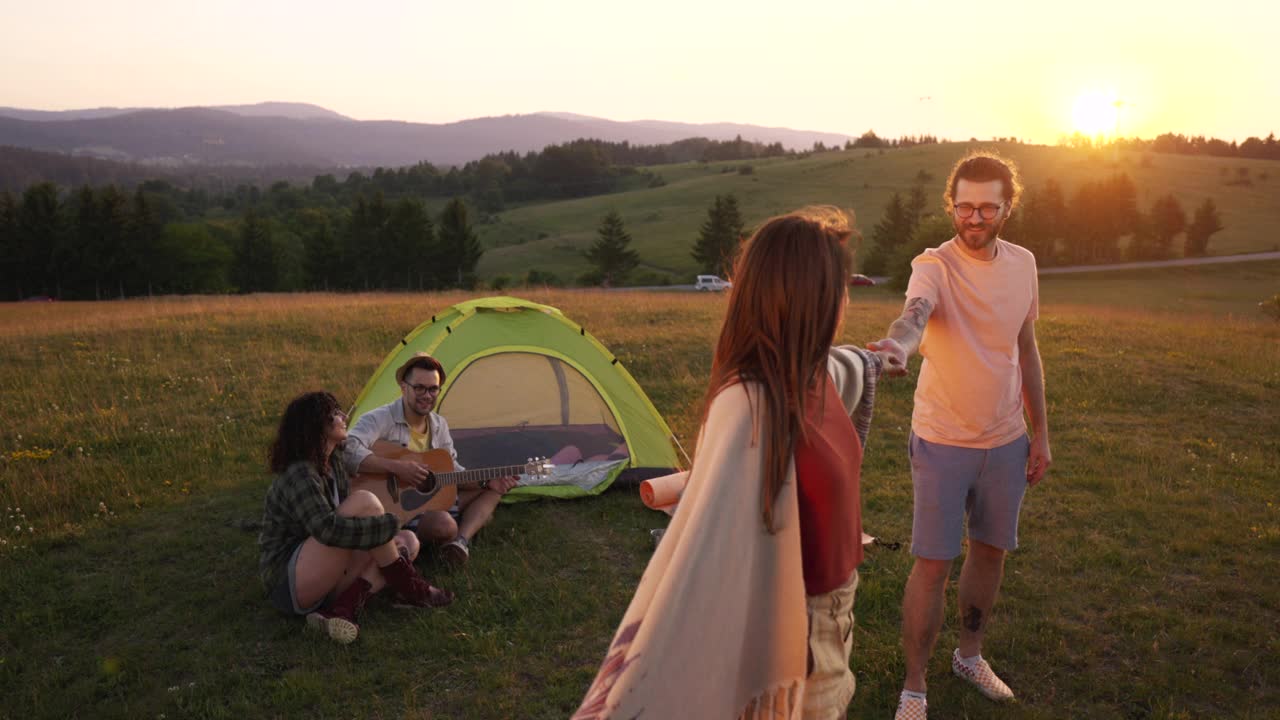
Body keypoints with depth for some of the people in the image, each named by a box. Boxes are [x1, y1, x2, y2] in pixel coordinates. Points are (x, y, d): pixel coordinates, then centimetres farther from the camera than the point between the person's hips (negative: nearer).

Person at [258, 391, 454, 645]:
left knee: (408, 541, 1)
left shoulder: (332, 464, 9)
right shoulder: (299, 475, -19)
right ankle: (408, 590, -10)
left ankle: (343, 609, -18)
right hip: (289, 584, -10)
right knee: (365, 501, -24)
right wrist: (388, 525, -25)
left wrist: (386, 541, -2)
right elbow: (327, 529, -34)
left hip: (323, 577, 10)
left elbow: (353, 519, 15)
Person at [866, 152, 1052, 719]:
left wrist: (1040, 432, 12)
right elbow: (915, 312, -41)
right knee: (933, 564, -1)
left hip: (1007, 442, 6)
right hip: (943, 442, -5)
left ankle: (969, 655, 41)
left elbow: (1026, 351, 11)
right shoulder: (934, 265, -17)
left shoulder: (1023, 264, 2)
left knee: (990, 550, 18)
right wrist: (899, 343, -65)